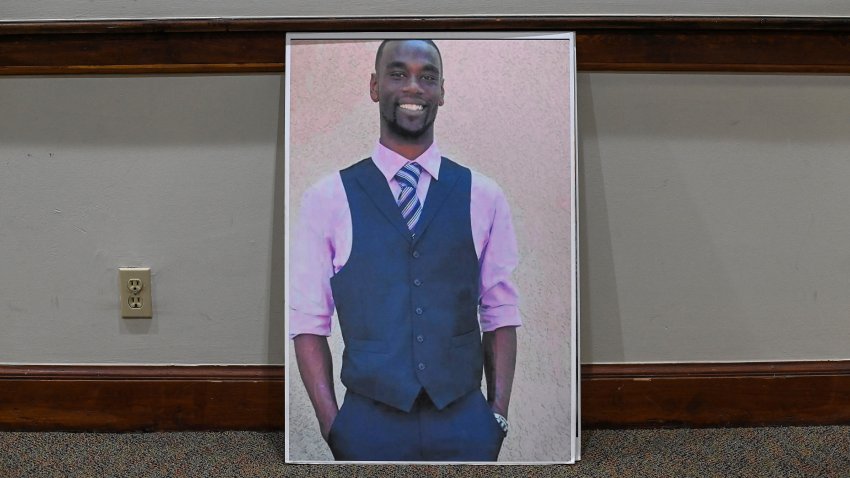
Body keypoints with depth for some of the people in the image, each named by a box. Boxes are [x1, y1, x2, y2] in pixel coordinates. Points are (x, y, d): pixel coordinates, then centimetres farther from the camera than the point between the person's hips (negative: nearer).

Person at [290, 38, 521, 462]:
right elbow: (308, 321, -1)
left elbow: (500, 315, 4)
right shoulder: (328, 199, -1)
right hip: (368, 424, -1)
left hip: (466, 422, 1)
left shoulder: (483, 197, 3)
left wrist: (499, 415, -2)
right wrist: (330, 424, -7)